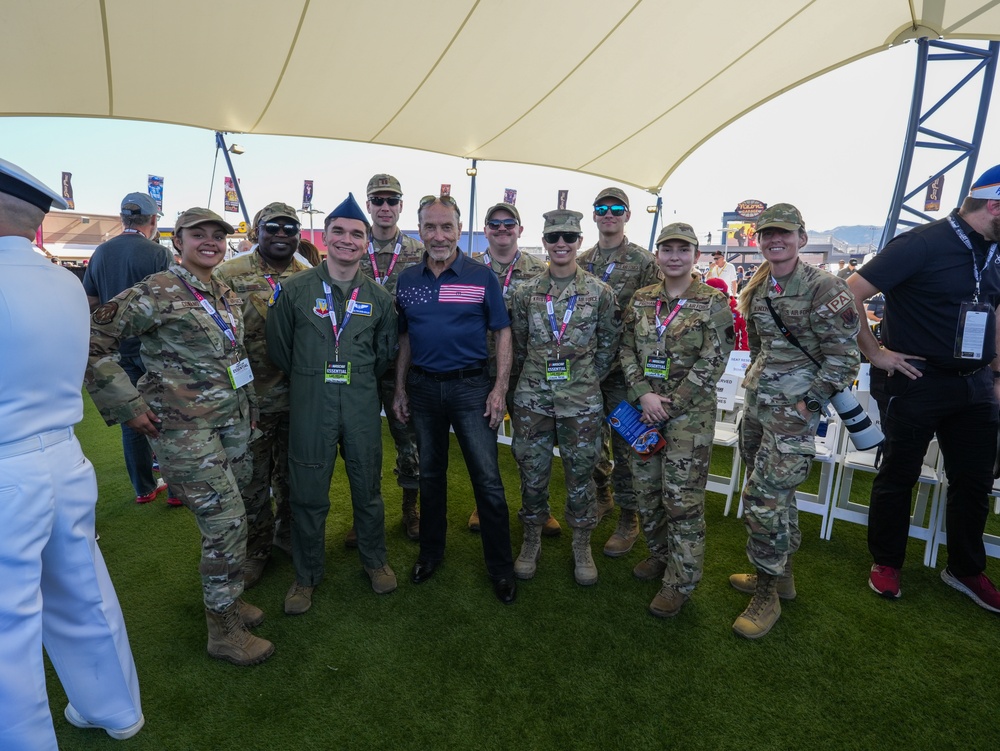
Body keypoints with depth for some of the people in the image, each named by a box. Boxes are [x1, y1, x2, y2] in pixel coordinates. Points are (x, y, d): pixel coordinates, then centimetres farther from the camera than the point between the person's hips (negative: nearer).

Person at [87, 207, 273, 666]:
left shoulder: (227, 296, 10)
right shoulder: (156, 292, -12)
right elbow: (93, 343, -12)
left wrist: (249, 403, 17)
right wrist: (128, 404, -13)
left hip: (233, 421, 7)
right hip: (184, 426, -7)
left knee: (229, 519, 14)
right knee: (226, 521, -6)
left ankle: (225, 596, 35)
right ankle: (223, 631, 12)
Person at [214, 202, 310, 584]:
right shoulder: (228, 275, -4)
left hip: (299, 397, 3)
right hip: (251, 398, -2)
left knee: (293, 472, 18)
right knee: (252, 479, 11)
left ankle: (289, 532, 39)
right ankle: (256, 548, 30)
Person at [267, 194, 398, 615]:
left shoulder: (378, 297, 4)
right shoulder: (296, 290, -1)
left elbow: (386, 351, 14)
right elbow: (279, 347, 6)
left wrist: (360, 381, 11)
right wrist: (309, 379, 8)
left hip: (362, 406, 1)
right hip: (310, 406, -1)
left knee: (368, 487, 12)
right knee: (308, 493, 7)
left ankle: (374, 560, 34)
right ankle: (306, 575, 27)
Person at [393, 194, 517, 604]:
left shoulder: (482, 276, -5)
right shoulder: (407, 279, 5)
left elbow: (503, 333, -3)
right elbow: (405, 338, 12)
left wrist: (499, 388, -9)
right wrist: (400, 389, 8)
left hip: (471, 386, -3)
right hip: (423, 387, 4)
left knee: (488, 480, 0)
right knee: (430, 475, 17)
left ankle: (501, 567, 17)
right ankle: (430, 552, 35)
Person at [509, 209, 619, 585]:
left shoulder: (600, 292, -2)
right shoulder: (526, 292, 2)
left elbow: (608, 343, 5)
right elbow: (517, 342, 9)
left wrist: (587, 379, 3)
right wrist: (536, 374, 7)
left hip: (581, 402, -1)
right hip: (532, 399, 1)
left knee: (580, 475, 10)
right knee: (532, 473, 11)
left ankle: (582, 547, 29)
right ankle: (531, 542, 30)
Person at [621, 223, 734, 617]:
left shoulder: (713, 302, -5)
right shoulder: (641, 300, 6)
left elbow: (711, 363, -10)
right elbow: (627, 351, 5)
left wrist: (670, 405, -13)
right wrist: (644, 395, -10)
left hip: (690, 412, -4)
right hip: (644, 406, 5)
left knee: (682, 496, -1)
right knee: (646, 487, 13)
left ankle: (680, 581, 16)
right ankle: (660, 554, 35)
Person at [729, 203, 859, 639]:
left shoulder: (823, 289, -13)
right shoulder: (758, 289, 9)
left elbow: (843, 355, -13)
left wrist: (810, 401, -15)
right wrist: (757, 381, 15)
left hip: (793, 408, -7)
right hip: (758, 401, 8)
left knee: (764, 497, -8)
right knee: (775, 491, 18)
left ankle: (768, 594, 11)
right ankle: (780, 573, 36)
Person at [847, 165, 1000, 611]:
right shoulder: (922, 244, -15)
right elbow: (849, 296, -20)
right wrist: (875, 353, -16)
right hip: (917, 382, -7)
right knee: (899, 476, 7)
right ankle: (886, 563, 25)